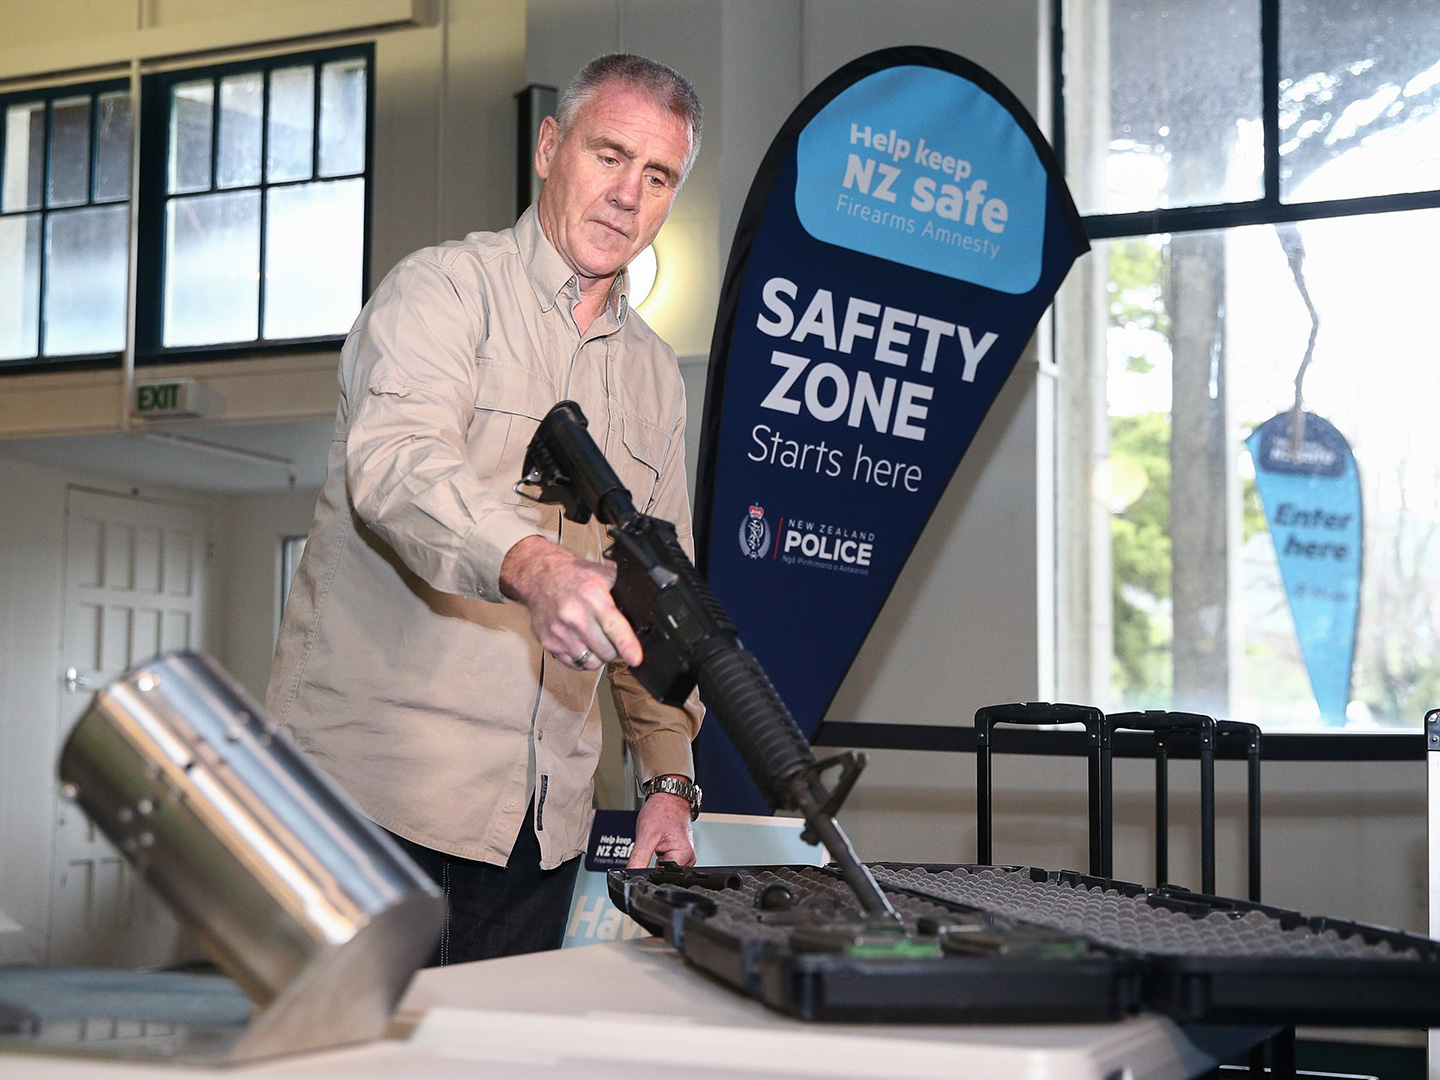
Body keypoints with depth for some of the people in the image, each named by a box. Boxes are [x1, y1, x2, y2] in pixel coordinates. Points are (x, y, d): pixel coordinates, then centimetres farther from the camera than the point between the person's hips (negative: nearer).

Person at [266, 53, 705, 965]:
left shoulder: (657, 375, 16)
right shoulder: (441, 291, -3)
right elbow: (395, 462, -24)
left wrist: (670, 779, 9)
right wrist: (532, 565, -43)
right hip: (378, 781, -5)